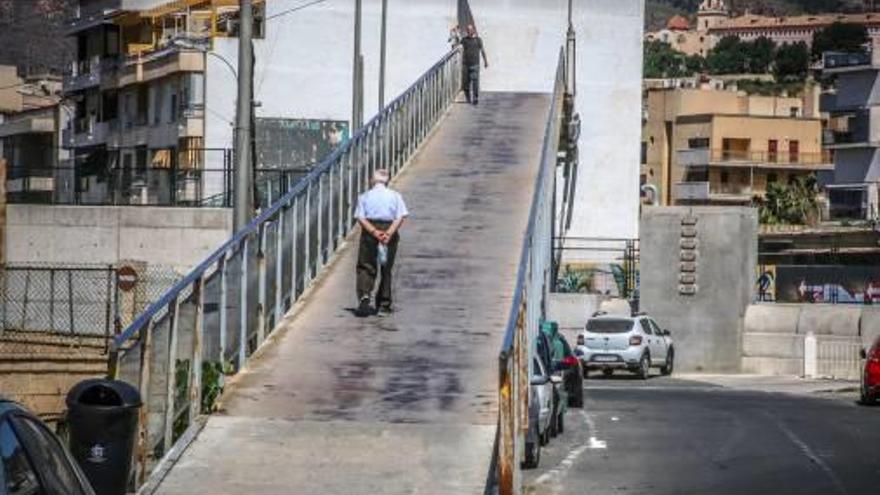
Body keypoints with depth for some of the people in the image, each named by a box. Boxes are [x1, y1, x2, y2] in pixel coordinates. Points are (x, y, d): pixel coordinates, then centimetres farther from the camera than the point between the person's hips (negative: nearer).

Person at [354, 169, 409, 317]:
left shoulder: (365, 196, 6)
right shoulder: (395, 196, 6)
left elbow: (360, 218, -6)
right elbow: (401, 217, -6)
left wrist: (374, 232, -14)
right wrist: (389, 233, -14)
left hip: (369, 232, -1)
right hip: (389, 229, 1)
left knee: (365, 267, 2)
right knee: (386, 269, 11)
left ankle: (364, 296, -22)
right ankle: (384, 304, 14)